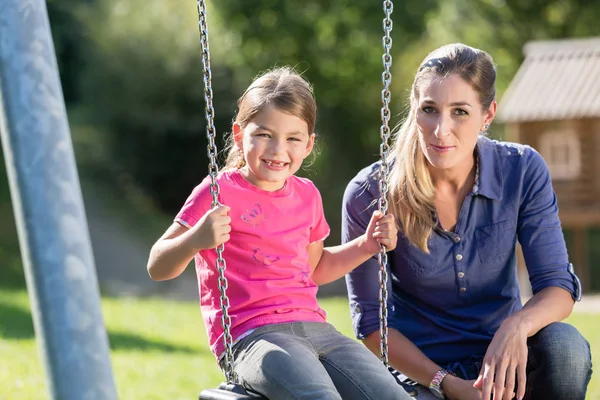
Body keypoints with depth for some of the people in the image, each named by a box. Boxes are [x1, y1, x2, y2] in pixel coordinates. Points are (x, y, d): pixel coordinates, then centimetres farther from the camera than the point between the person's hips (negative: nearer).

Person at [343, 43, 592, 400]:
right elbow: (371, 324, -7)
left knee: (565, 346, -30)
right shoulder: (369, 195, -13)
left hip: (502, 364, 3)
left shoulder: (523, 171, -7)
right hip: (418, 368, -2)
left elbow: (558, 287, -11)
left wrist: (517, 326, -34)